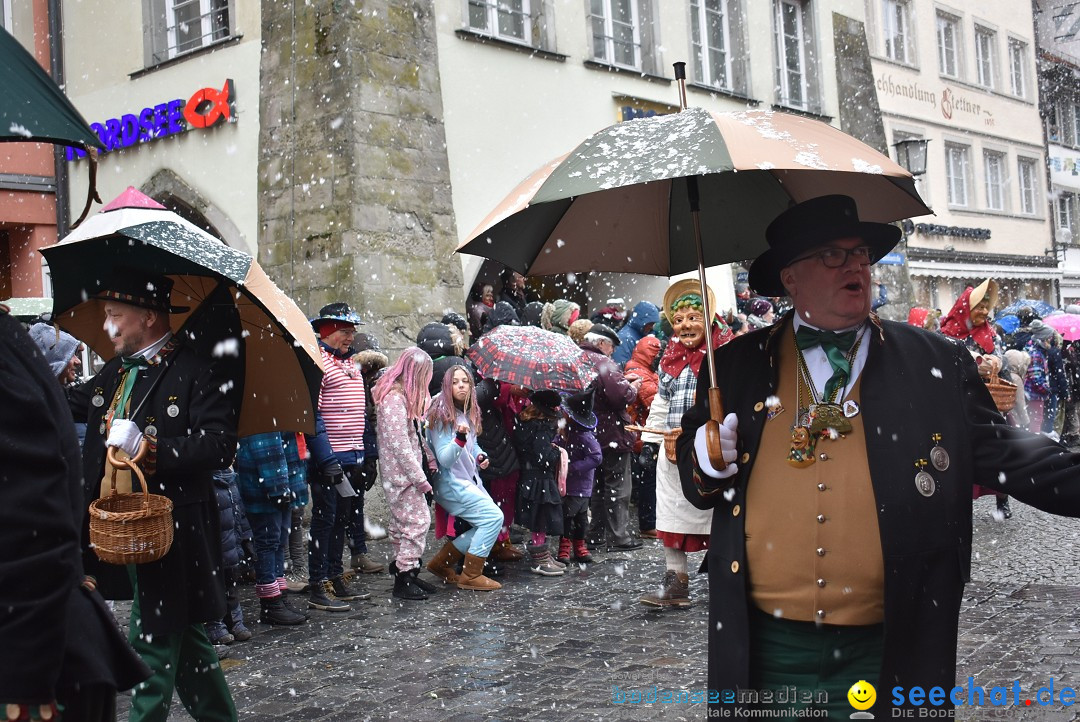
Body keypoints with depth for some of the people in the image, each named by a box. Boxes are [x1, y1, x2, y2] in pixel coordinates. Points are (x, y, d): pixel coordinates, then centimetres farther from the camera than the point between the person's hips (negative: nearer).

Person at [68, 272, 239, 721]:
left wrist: (151, 449, -27)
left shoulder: (197, 371, -13)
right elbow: (71, 404, 26)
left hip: (170, 533, -8)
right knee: (182, 637, 17)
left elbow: (220, 445, -21)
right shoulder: (117, 369, 13)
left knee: (154, 640, 0)